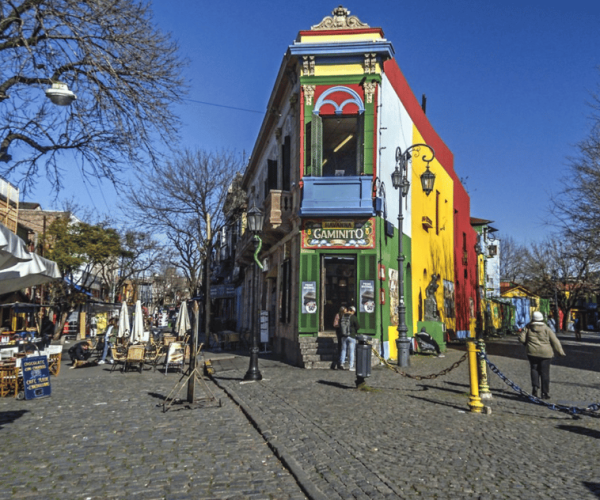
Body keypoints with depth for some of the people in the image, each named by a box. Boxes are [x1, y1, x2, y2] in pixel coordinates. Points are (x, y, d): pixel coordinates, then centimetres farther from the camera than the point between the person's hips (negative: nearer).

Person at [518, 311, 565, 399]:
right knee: (545, 373, 4)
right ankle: (545, 393, 6)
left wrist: (527, 344, 21)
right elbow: (555, 341, -2)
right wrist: (560, 351, 7)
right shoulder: (546, 329, -4)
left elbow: (521, 338, 1)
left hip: (532, 353, 1)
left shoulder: (528, 328, -1)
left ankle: (535, 386, -6)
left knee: (534, 370, 15)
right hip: (545, 353, -1)